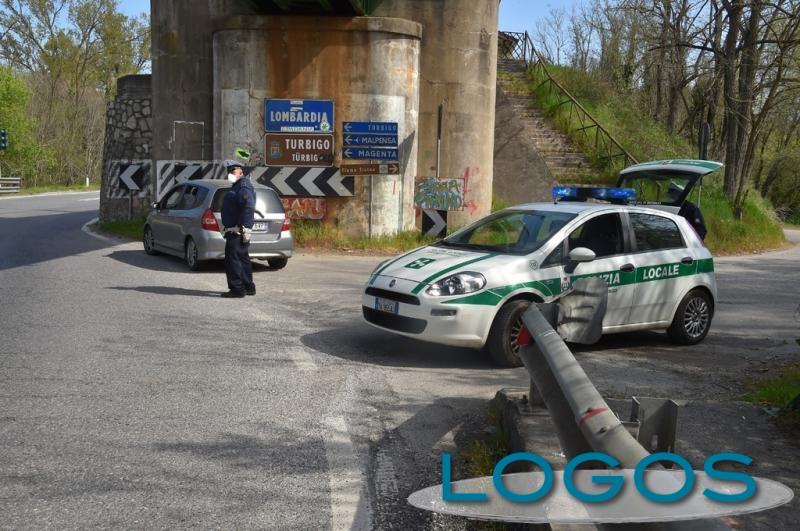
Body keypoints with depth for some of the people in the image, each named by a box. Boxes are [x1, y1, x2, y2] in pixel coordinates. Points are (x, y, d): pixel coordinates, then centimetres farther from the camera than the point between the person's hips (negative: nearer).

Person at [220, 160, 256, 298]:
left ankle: (237, 289, -8)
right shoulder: (238, 186, 21)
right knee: (242, 258, 15)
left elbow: (248, 208, -25)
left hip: (237, 231, -11)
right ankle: (248, 287, 23)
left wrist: (243, 227, -28)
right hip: (236, 230, 11)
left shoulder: (244, 186, -13)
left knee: (232, 259, -10)